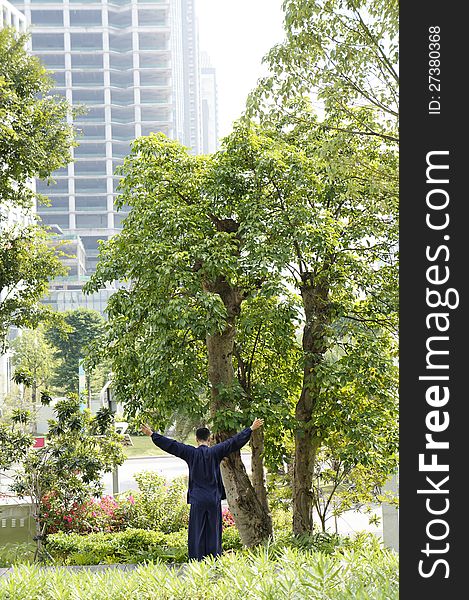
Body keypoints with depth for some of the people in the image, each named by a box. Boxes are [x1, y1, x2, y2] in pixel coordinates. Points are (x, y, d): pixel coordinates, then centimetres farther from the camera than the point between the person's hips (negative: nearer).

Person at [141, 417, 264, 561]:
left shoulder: (191, 452, -3)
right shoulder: (215, 452, -3)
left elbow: (171, 445, -2)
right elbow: (234, 442, -3)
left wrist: (152, 435, 5)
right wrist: (251, 429, 2)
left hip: (197, 499, -1)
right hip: (214, 499, 1)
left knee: (197, 531, 3)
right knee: (213, 531, 6)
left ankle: (197, 559, 1)